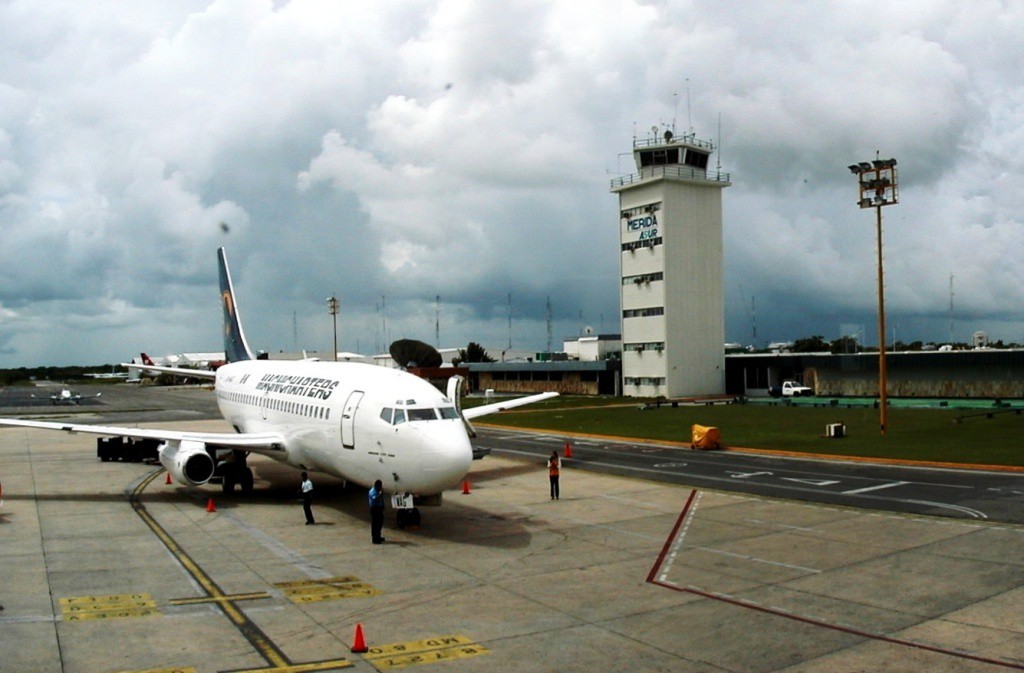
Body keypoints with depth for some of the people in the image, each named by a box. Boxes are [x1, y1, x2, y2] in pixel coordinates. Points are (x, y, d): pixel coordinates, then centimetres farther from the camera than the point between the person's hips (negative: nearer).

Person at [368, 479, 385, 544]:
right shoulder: (372, 492, -19)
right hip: (375, 509, -10)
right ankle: (375, 539, 1)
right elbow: (376, 499, -35)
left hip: (379, 508, 10)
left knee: (380, 523, 17)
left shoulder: (377, 490, 10)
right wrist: (381, 493, -39)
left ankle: (378, 537, 29)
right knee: (375, 524, -4)